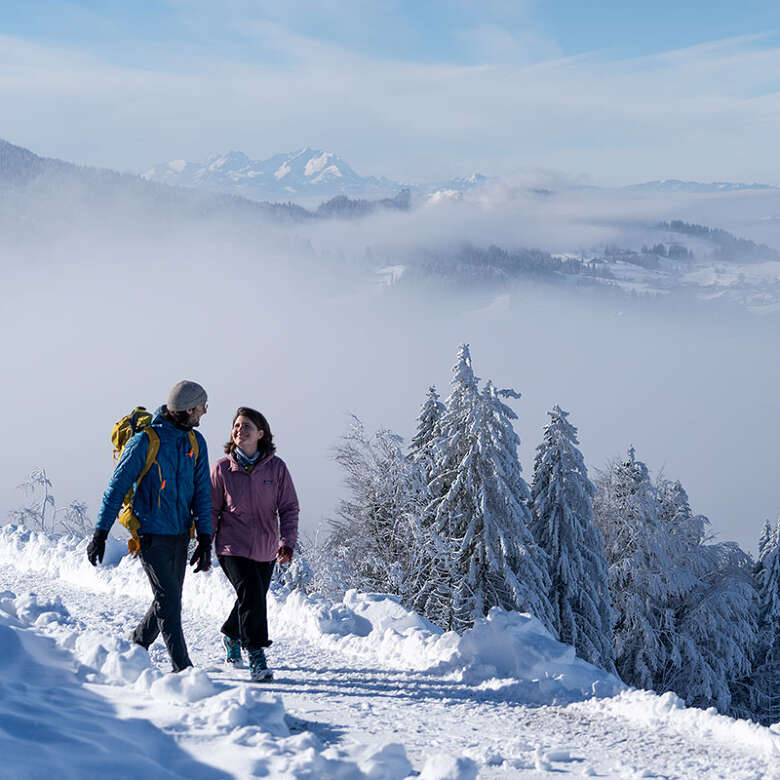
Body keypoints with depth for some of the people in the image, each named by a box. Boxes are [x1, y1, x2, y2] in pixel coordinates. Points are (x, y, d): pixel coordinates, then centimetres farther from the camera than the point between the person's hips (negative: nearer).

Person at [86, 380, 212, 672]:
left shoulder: (195, 443, 5)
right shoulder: (145, 441, -13)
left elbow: (202, 492, 8)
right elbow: (117, 487, -8)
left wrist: (205, 538, 1)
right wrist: (100, 535, -8)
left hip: (180, 534, 6)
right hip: (151, 535, -6)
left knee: (170, 599, 12)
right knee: (169, 599, -9)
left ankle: (137, 645, 35)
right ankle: (182, 667, -5)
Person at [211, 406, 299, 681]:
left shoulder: (276, 467, -3)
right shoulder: (222, 468, -5)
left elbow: (289, 508, -1)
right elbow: (212, 510, 2)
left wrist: (287, 541, -14)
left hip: (266, 550, 3)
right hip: (233, 547, -3)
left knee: (254, 600, 16)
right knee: (252, 598, -17)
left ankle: (232, 635, 46)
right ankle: (256, 657, -6)